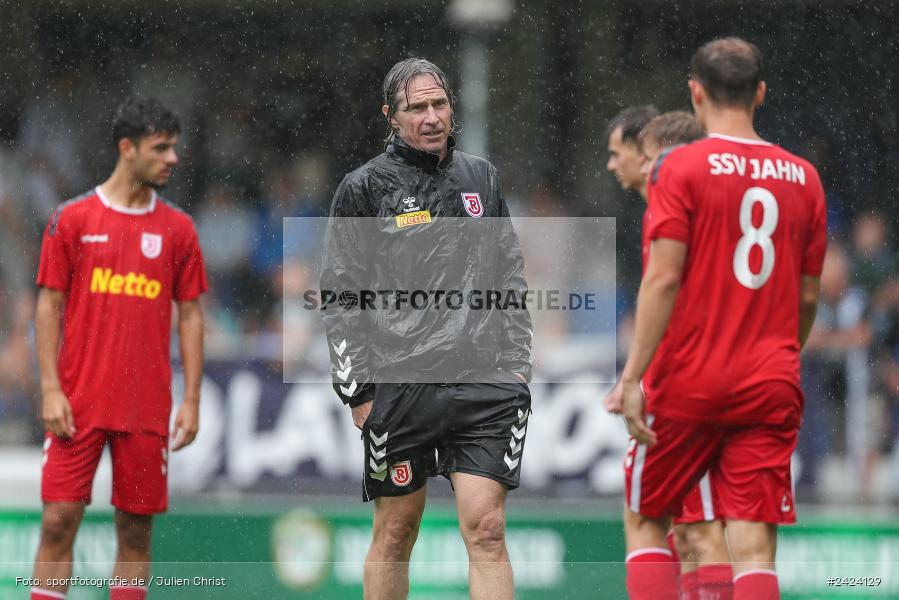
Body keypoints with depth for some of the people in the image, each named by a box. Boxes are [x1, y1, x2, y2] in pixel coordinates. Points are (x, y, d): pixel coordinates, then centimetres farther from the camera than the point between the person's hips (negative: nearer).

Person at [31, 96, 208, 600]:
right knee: (59, 520, -6)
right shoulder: (73, 218, 1)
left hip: (148, 409, 2)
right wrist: (51, 390, -6)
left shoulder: (177, 228, 7)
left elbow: (191, 315, 9)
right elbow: (50, 305, 2)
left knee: (137, 529, 3)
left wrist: (192, 400, 2)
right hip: (79, 406, -2)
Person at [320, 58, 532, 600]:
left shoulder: (481, 177, 13)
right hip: (400, 386, -2)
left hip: (484, 380, 2)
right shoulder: (365, 188, 1)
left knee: (486, 527, -8)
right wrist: (359, 389, -4)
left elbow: (511, 275, 20)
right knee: (396, 531, 4)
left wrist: (519, 362, 12)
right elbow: (339, 295, 1)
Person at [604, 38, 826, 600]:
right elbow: (809, 295, 11)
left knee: (646, 521, 13)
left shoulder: (680, 168, -6)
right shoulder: (803, 176, 6)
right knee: (755, 544, -1)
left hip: (687, 383, -3)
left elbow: (663, 279, -13)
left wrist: (633, 376, -13)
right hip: (770, 386, 3)